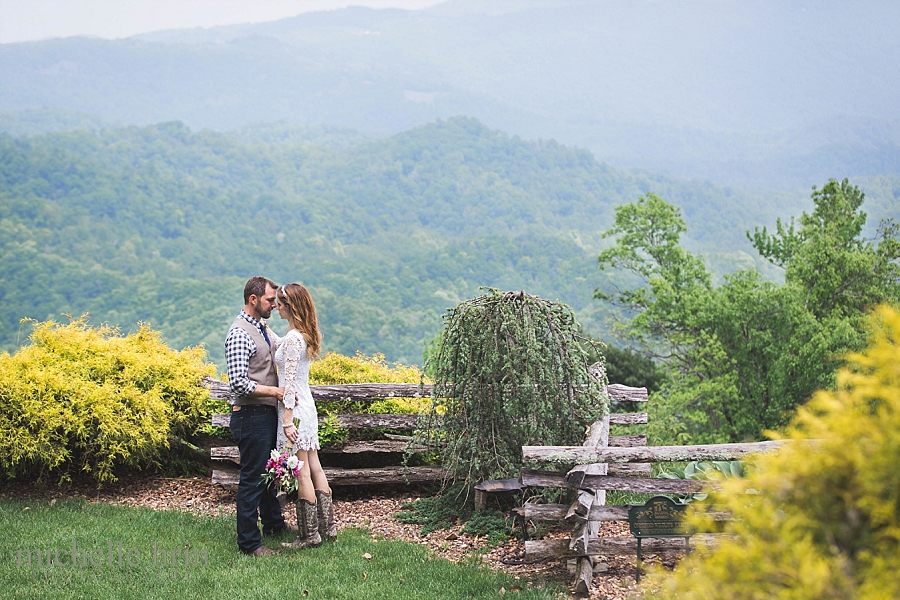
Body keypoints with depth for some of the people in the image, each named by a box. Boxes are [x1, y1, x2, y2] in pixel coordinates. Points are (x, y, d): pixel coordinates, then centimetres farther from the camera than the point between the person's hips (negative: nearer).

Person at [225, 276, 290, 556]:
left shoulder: (263, 329, 12)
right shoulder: (240, 334, -18)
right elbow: (238, 382, -24)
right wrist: (274, 390, -21)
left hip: (269, 413, 10)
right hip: (251, 416, -10)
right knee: (252, 478, -3)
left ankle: (273, 522, 39)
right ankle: (248, 542, 5)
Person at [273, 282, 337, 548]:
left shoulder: (293, 338, -18)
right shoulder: (305, 335, 10)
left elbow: (289, 381, -21)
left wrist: (287, 420, -23)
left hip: (295, 408, -10)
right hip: (307, 406, 10)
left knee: (302, 472, -3)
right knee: (314, 468, 13)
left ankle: (309, 534, 3)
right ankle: (327, 526, 19)